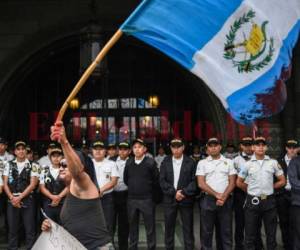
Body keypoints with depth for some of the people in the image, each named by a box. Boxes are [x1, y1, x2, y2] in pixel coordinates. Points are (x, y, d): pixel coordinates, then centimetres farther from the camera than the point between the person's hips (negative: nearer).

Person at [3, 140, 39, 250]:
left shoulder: (33, 165, 0)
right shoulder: (9, 164, 8)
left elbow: (33, 184, -6)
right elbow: (5, 184, 5)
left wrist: (19, 197, -11)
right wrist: (12, 198, -8)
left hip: (27, 200, -2)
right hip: (12, 200, 2)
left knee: (30, 229, 1)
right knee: (12, 229, 8)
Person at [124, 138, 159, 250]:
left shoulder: (150, 162, -9)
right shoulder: (129, 162, 4)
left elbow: (156, 180, -2)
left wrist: (148, 191, 6)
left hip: (147, 199, -4)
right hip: (131, 199, 4)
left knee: (150, 226, 4)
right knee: (132, 226, 13)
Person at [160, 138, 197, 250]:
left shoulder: (190, 162, 1)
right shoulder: (165, 162, 5)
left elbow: (194, 181, -4)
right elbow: (162, 180, -2)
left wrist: (183, 192, -16)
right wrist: (174, 192, -12)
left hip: (186, 199, -1)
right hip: (169, 199, 1)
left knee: (188, 229, 4)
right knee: (169, 228, 7)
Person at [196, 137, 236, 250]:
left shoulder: (228, 162, 8)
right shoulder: (202, 163, 4)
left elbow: (232, 182, 2)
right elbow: (201, 183, -4)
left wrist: (224, 197, -12)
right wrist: (217, 195, -12)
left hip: (225, 200, 1)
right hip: (208, 200, -1)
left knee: (226, 231, 6)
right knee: (206, 231, 5)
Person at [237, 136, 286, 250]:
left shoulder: (273, 163, 1)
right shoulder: (247, 164, -1)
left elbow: (282, 181, 9)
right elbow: (239, 182, 8)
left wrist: (269, 187, 5)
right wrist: (251, 190, 8)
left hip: (269, 201, 1)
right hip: (253, 201, -1)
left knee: (271, 233, 11)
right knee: (250, 234, 7)